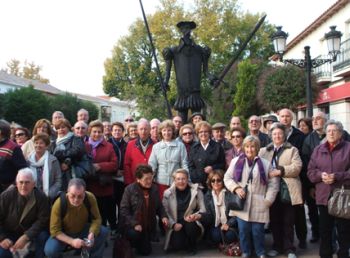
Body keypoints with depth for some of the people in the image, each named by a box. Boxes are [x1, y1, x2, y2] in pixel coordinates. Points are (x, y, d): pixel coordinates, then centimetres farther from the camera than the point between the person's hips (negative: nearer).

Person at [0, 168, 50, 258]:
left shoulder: (41, 197, -19)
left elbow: (42, 220, -19)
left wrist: (26, 237, -28)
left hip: (31, 232, -1)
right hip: (9, 233, 1)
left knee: (42, 236, -29)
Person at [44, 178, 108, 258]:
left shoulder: (90, 198, -25)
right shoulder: (59, 204, -30)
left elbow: (96, 219, -13)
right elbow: (54, 230, -24)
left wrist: (92, 233, -33)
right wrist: (72, 241, -37)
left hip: (83, 230, 3)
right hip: (64, 234, -2)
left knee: (103, 232, -20)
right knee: (50, 250, -29)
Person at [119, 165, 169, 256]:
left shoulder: (154, 188, -3)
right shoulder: (130, 189, -17)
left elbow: (159, 206, 11)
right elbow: (124, 209, -17)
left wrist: (163, 216, -9)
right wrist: (134, 224, -25)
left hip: (148, 226, 5)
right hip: (131, 225, -5)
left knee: (146, 251, 9)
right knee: (135, 234, -36)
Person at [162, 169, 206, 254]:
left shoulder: (196, 190, -1)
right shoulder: (168, 193, 0)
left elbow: (203, 210, -2)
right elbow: (165, 212, -5)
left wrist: (195, 216, -22)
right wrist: (173, 224, -17)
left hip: (191, 223, 0)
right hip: (177, 225, 0)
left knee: (190, 226, -34)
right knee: (177, 245, -24)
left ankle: (192, 246, 0)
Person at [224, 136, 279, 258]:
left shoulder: (265, 163, 3)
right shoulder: (236, 161, 5)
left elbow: (273, 183, 3)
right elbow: (227, 178, 8)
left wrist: (268, 200, -4)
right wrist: (236, 188, -8)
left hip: (258, 205, -1)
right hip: (241, 203, 1)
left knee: (258, 230, 4)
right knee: (243, 229, 6)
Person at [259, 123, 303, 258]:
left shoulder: (292, 150, 6)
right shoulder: (264, 151, 15)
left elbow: (297, 167, -8)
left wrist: (280, 171, -18)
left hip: (287, 190, -2)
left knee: (288, 221, 4)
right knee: (274, 220, 9)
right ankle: (277, 246, 23)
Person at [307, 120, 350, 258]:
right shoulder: (318, 149, 12)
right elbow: (310, 171, 9)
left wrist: (337, 176, -17)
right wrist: (320, 175, -10)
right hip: (323, 196, 3)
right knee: (325, 228, 11)